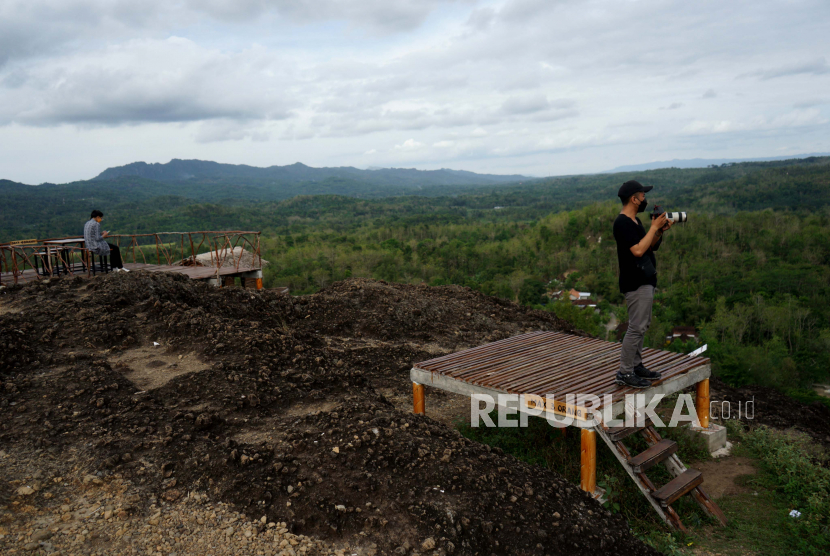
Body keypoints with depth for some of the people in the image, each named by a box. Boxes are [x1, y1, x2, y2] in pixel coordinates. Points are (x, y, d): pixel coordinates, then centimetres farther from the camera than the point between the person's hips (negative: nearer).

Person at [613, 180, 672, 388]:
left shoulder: (634, 221, 14)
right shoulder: (623, 223, -17)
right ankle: (624, 373, -2)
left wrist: (660, 231, 0)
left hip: (644, 281, 10)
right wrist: (654, 227, -18)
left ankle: (636, 365, 25)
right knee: (636, 328, -8)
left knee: (642, 325, 15)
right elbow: (638, 250, -25)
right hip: (636, 284, -10)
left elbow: (650, 246, 16)